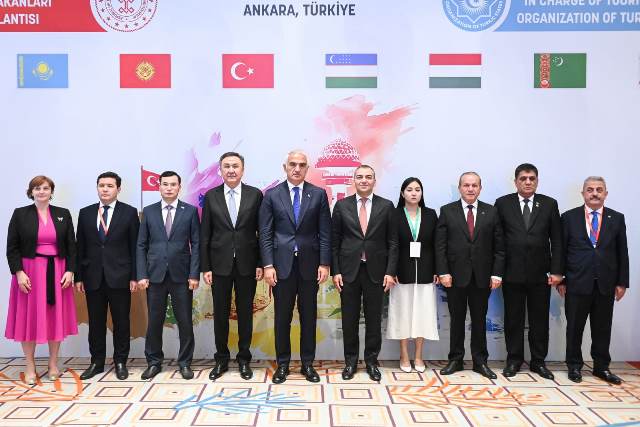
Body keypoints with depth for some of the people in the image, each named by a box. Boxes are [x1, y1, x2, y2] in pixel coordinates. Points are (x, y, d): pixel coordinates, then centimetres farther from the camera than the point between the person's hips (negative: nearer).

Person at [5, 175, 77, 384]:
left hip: (56, 273, 1)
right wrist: (18, 272, -11)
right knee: (28, 318, 3)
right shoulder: (20, 214, 1)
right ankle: (30, 367, 14)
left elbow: (71, 245, 5)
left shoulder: (63, 214, 5)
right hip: (29, 273, -1)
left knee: (56, 317, 6)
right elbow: (12, 247, -1)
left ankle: (53, 365, 18)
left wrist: (70, 271, -4)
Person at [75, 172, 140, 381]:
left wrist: (134, 276, -6)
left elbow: (135, 246, -2)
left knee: (121, 322, 6)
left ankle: (120, 362, 18)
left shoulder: (129, 212, 0)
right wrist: (78, 277, 4)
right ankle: (97, 362, 23)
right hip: (93, 277, 2)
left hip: (119, 277, -2)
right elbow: (80, 247, 8)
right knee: (96, 322, 10)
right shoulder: (85, 213, 8)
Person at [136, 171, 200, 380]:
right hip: (155, 275, 1)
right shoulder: (149, 211, 7)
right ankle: (154, 362, 22)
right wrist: (142, 275, -3)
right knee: (154, 320, 8)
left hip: (181, 275, -1)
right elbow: (141, 246, 6)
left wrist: (194, 274, -7)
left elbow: (196, 244, 0)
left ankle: (185, 362, 18)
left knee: (185, 321, 4)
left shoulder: (190, 211, 3)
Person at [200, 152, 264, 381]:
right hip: (219, 264, 1)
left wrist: (261, 264, -3)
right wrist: (205, 267, -2)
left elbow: (261, 232, 1)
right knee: (220, 314, 9)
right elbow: (205, 235, 2)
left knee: (245, 313, 8)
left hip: (247, 264, 0)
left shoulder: (255, 195, 0)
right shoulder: (211, 196, 2)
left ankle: (244, 359, 22)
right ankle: (221, 359, 24)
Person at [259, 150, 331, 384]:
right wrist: (268, 265, -7)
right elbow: (265, 233, 0)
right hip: (282, 264, 0)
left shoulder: (318, 194, 3)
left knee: (309, 316, 9)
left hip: (309, 264, 1)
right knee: (282, 317, 7)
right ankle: (282, 364, 20)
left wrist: (324, 263, -5)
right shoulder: (272, 195, 2)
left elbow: (325, 232, 2)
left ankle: (307, 363, 21)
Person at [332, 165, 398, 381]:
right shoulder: (342, 206, 3)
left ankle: (371, 361, 22)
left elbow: (392, 242, 2)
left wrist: (390, 272, -5)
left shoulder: (386, 206, 2)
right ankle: (350, 361, 23)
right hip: (349, 270, 0)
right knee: (349, 319, 8)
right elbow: (334, 241, 3)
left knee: (374, 319, 8)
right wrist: (335, 271, -3)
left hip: (376, 271, 0)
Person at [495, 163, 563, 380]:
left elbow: (557, 240, 3)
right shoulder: (503, 204, 1)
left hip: (540, 273, 1)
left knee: (540, 319, 9)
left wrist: (557, 271, -3)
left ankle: (538, 361, 21)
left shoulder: (549, 204, 5)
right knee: (513, 319, 7)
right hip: (512, 272, -1)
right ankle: (514, 359, 20)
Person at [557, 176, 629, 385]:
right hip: (577, 282, -2)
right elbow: (561, 250, 1)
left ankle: (601, 367, 24)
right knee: (575, 328, 7)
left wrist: (622, 282, 2)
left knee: (602, 329, 10)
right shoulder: (569, 217, 1)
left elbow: (622, 253, 7)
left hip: (606, 285, 2)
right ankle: (574, 366, 20)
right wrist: (560, 279, -3)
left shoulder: (617, 218, 7)